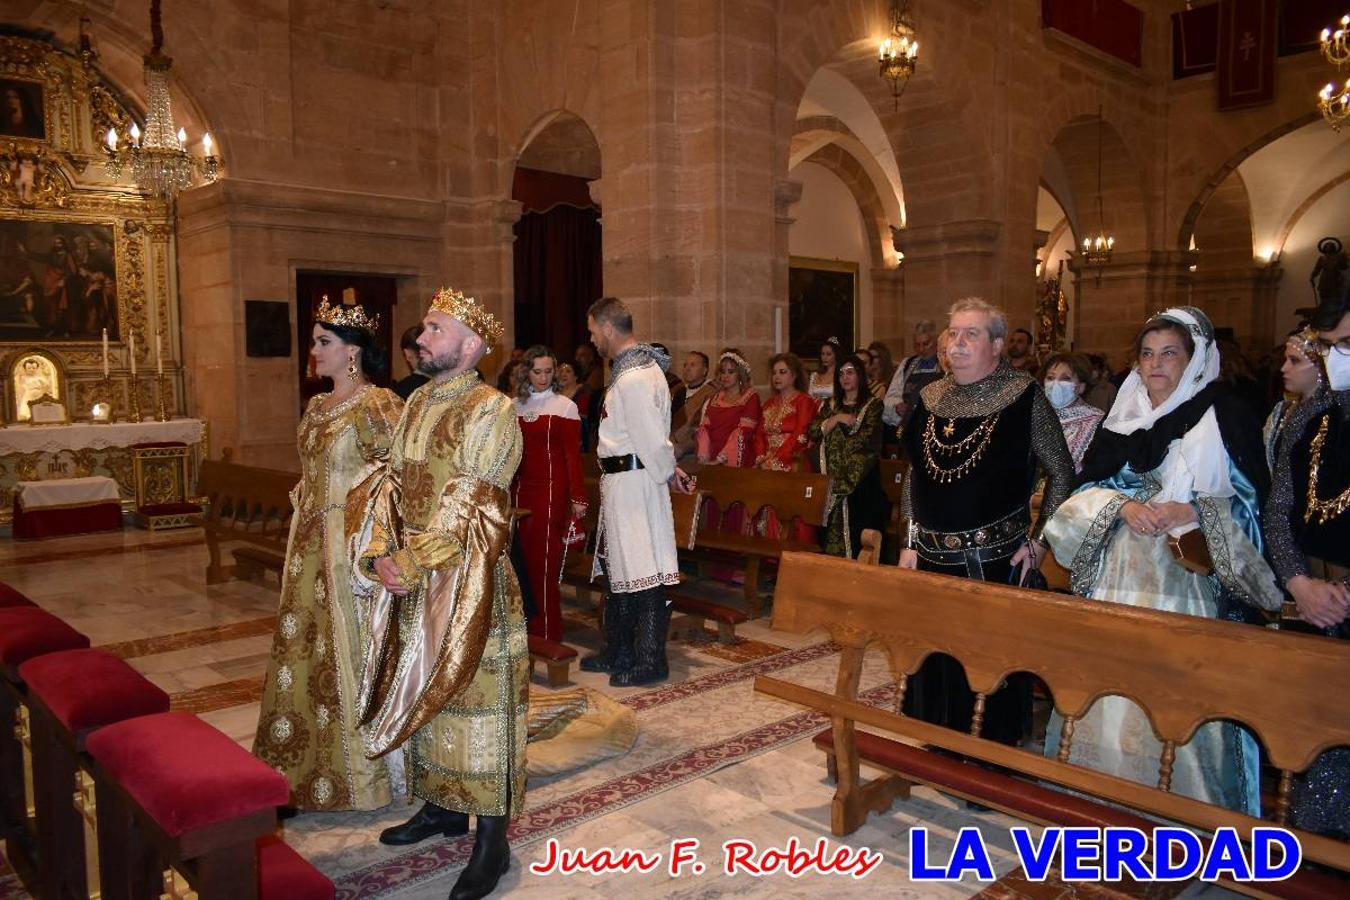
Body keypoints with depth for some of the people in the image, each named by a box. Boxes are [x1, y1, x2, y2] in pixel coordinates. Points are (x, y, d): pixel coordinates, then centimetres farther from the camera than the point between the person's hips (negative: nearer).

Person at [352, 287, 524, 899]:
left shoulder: (491, 410, -13)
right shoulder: (417, 405, 11)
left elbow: (471, 502, -19)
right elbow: (392, 482, 7)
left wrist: (412, 562, -18)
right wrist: (383, 553, -7)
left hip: (467, 578, -7)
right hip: (411, 576, 8)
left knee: (474, 694, 0)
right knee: (423, 691, 16)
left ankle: (492, 837, 11)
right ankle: (441, 804, 34)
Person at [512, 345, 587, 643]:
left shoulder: (564, 406, -3)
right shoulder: (516, 405, 11)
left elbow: (573, 454, -6)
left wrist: (578, 497, -9)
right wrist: (507, 489, 9)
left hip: (552, 489, -5)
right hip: (521, 487, 5)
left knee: (545, 556, -4)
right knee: (526, 554, 6)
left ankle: (549, 628, 5)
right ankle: (533, 618, 19)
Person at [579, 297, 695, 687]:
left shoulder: (633, 377, -19)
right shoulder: (637, 366, 14)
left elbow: (651, 439, -20)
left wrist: (668, 472, -6)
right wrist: (668, 470, 8)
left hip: (632, 479, -11)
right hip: (621, 479, 11)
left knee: (642, 571, -2)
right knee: (620, 567, 18)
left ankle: (650, 662, 8)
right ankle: (619, 652, 30)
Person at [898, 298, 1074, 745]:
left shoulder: (1025, 397, -6)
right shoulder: (930, 397, 8)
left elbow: (1061, 473, -1)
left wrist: (1038, 541, -5)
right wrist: (910, 543, 10)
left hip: (996, 558, -4)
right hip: (932, 557, 5)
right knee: (933, 661, 13)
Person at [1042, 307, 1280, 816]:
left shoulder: (1225, 418, -1)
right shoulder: (1124, 417, 11)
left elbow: (1252, 501, -4)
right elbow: (1087, 486, 8)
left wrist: (1193, 512, -19)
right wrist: (1122, 504, -12)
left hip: (1186, 578, -4)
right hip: (1118, 575, 4)